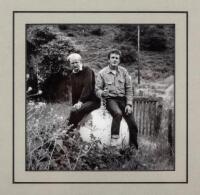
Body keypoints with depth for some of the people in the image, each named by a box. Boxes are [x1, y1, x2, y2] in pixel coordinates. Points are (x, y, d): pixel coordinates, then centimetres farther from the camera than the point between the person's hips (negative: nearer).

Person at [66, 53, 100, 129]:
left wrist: (80, 101, -26)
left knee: (75, 111, -28)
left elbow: (87, 87, -19)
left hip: (93, 100, -7)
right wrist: (74, 104, 6)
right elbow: (74, 91, 17)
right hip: (80, 102, 7)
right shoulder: (73, 74, 13)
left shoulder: (88, 71, -9)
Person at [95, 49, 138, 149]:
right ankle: (114, 139, -27)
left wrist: (129, 104, -4)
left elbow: (129, 89, 6)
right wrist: (102, 93, -22)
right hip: (110, 99, -3)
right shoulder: (102, 73, 1)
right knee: (118, 113, -35)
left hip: (123, 99, 3)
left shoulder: (124, 71, 7)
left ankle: (134, 147, 9)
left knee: (132, 124, -8)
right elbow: (97, 89, 2)